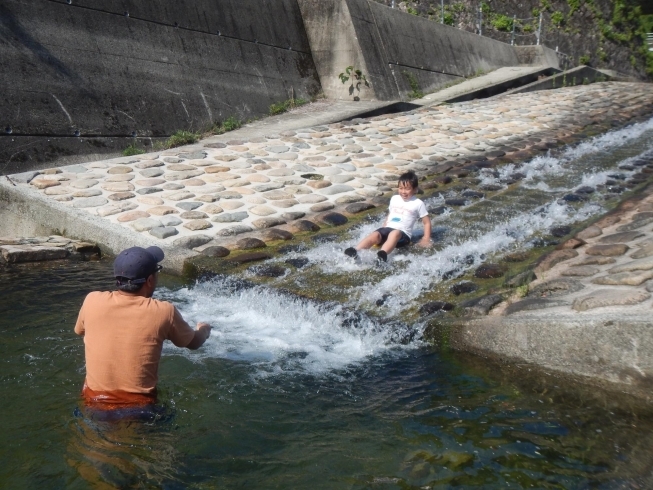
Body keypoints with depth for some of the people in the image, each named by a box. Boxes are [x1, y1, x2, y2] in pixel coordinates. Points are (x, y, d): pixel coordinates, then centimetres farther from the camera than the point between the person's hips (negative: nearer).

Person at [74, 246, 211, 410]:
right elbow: (194, 342, 4)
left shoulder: (92, 301, -11)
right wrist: (204, 329, 26)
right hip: (139, 406, -2)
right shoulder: (163, 311, -15)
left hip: (94, 402, 2)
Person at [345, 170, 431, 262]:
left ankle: (382, 255, -66)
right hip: (387, 228, 4)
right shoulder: (394, 199, 19)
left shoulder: (418, 203, 5)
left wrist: (426, 239, 0)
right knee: (375, 234, -29)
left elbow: (427, 222, 9)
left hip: (403, 234, -4)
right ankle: (354, 252, -51)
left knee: (394, 234, -40)